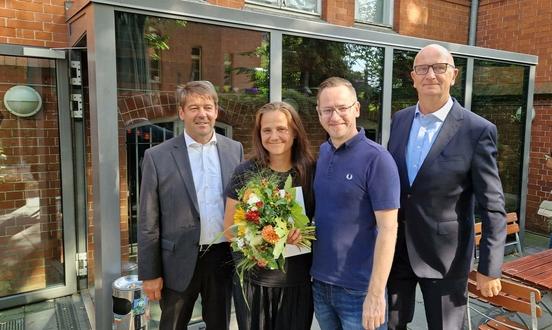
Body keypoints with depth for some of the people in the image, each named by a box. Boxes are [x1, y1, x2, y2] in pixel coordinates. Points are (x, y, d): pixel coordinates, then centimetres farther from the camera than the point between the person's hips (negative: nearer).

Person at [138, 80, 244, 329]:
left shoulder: (235, 150, 1)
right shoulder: (158, 157, -7)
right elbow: (148, 221, -6)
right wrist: (149, 273, -5)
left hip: (224, 258, 2)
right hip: (179, 262, -2)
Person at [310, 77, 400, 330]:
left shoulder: (376, 159, -15)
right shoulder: (321, 153, 2)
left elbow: (388, 229, -17)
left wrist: (376, 294, -19)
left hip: (359, 289, -5)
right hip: (319, 283, 5)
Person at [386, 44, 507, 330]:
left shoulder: (478, 130, -13)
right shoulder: (399, 120, 2)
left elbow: (492, 207, -11)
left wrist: (490, 267, -11)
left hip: (445, 256, -4)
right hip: (395, 250, 4)